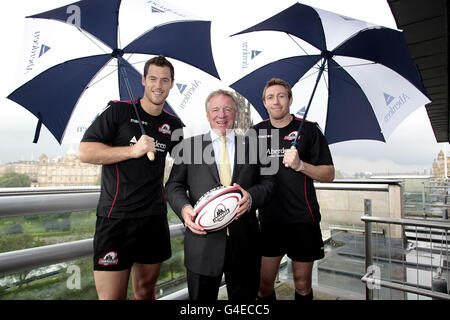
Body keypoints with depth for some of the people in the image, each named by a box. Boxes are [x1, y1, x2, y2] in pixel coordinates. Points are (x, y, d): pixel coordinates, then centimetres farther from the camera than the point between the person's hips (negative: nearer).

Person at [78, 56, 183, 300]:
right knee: (112, 295, 1)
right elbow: (85, 152, -8)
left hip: (155, 216, 4)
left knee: (146, 289, 16)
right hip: (116, 216, -3)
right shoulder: (119, 111, -2)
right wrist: (133, 150, -18)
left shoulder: (173, 124, 9)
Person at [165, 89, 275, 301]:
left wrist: (251, 196, -13)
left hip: (244, 242, 2)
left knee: (245, 298, 16)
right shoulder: (189, 146, 7)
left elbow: (268, 183, 7)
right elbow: (174, 185, 5)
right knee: (202, 298, 13)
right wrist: (183, 207, -14)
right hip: (203, 238, -1)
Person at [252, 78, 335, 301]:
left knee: (302, 285, 12)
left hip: (303, 219, -1)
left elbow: (329, 174, -1)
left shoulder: (308, 129, 0)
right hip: (269, 218, 2)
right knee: (264, 284, 7)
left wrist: (300, 165, -18)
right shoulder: (256, 132, 8)